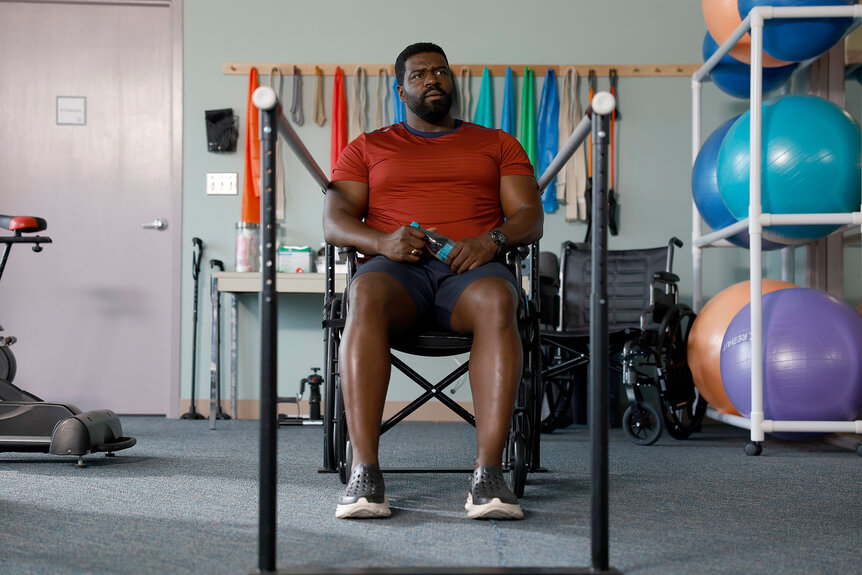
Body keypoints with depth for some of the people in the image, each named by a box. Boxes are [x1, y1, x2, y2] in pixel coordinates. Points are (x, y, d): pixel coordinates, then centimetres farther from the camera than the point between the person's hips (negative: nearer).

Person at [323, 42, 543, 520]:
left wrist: (493, 239, -12)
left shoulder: (497, 144, 24)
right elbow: (333, 221, 11)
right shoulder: (367, 148, 23)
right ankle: (364, 472, -43)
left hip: (472, 267, 0)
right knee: (365, 298, -38)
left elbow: (530, 217, 12)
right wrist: (382, 241, -12)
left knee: (496, 302, -38)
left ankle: (488, 472, -44)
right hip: (396, 266, 0)